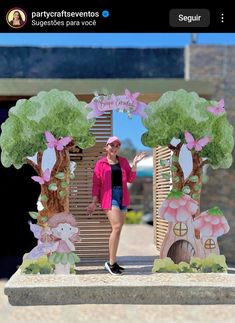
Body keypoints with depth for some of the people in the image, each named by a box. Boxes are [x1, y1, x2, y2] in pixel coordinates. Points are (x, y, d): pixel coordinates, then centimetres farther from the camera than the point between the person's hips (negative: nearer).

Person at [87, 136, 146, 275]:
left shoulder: (123, 161, 12)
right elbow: (96, 184, -2)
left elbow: (131, 179, 7)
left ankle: (113, 262, 19)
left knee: (118, 230, 9)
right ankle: (111, 263, -9)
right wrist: (94, 202, -7)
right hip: (109, 196, -6)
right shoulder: (101, 163, 0)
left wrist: (135, 163, -3)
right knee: (117, 227, -19)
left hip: (123, 197, 6)